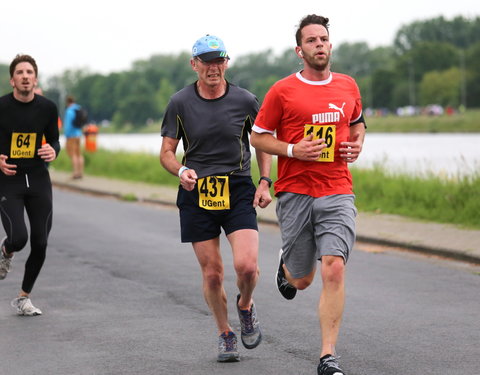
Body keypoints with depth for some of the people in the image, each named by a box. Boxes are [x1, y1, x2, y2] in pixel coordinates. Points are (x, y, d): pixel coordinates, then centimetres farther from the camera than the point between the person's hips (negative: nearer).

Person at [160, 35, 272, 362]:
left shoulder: (245, 100, 1)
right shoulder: (180, 103, 0)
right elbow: (167, 152, 5)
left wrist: (265, 182, 2)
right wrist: (181, 171, -16)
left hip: (238, 191, -1)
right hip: (196, 194, 1)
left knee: (247, 265, -17)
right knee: (212, 274, 2)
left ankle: (245, 306, 17)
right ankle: (225, 335, 24)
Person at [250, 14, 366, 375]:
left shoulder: (348, 86, 10)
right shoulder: (282, 91, -2)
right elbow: (258, 137, 4)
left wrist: (357, 145, 7)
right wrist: (293, 150, -11)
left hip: (337, 193, 1)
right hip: (295, 193, -1)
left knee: (334, 269, -16)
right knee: (302, 280, 6)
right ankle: (287, 266, 47)